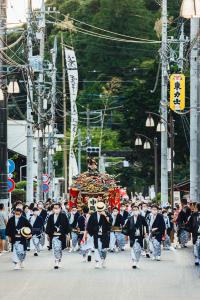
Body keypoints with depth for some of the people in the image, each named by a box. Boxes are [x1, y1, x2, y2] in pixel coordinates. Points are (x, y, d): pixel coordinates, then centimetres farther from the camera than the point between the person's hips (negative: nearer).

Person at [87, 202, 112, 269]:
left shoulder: (107, 215, -2)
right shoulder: (93, 215, 0)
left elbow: (110, 222, -19)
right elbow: (89, 225, 8)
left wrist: (105, 215, -25)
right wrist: (91, 232, 6)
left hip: (105, 235, 0)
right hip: (96, 235, 0)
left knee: (104, 249, 6)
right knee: (97, 249, -6)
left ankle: (102, 262, 22)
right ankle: (98, 263, -5)